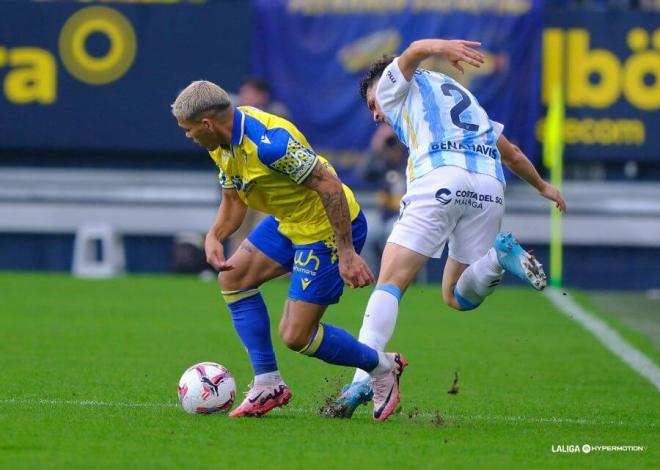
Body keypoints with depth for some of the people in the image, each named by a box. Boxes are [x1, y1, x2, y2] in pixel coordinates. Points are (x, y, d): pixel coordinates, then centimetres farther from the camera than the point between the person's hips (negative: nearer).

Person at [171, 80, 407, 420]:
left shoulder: (267, 142, -30)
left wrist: (346, 253, -30)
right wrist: (214, 236, -10)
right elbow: (233, 202, 13)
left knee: (296, 336, -8)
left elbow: (328, 182, -30)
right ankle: (268, 385, 14)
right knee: (233, 278, 10)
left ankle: (382, 367, 15)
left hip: (329, 227, -10)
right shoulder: (223, 144, 1)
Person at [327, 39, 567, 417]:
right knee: (458, 297, 17)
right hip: (490, 185, 6)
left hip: (441, 177, -6)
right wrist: (542, 185, 58)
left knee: (389, 283, -7)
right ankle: (500, 255, -11)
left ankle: (363, 380, -21)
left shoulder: (395, 86, 20)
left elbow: (413, 52, -3)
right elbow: (512, 153, 42)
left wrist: (442, 48, -26)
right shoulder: (460, 94, 37)